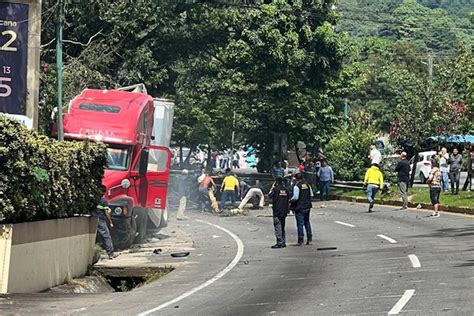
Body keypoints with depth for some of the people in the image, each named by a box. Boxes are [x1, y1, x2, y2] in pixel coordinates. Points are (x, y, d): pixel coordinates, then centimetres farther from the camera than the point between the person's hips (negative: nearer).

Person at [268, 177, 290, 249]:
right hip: (284, 211, 6)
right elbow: (288, 200, 10)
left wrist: (272, 188, 7)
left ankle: (279, 243, -9)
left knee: (278, 227, -5)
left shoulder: (276, 189, -13)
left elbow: (269, 196, -2)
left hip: (277, 211, -6)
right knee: (282, 227, 15)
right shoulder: (286, 190, 6)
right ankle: (283, 242, 17)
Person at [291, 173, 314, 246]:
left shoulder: (296, 186, -14)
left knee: (300, 224, -1)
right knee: (307, 223, 15)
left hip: (299, 208, -6)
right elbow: (311, 195, 10)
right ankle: (310, 240, 16)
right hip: (307, 207, 6)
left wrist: (291, 200, 0)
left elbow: (295, 197, -18)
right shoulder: (307, 185, 5)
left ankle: (300, 241, 0)